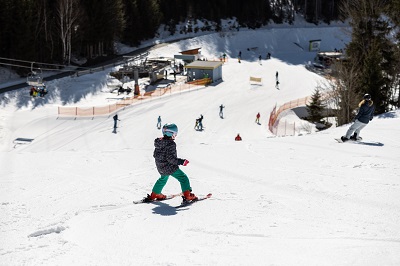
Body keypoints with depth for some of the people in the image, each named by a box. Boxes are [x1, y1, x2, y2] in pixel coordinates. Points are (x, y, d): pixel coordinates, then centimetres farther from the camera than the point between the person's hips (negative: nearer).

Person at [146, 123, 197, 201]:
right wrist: (181, 161, -24)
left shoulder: (159, 142, 3)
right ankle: (187, 195, -10)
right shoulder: (171, 144, -22)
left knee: (163, 178, 31)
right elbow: (170, 158, -27)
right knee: (183, 178, -1)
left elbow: (155, 155, 12)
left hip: (160, 167, 8)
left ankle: (154, 194, 42)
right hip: (170, 167, -8)